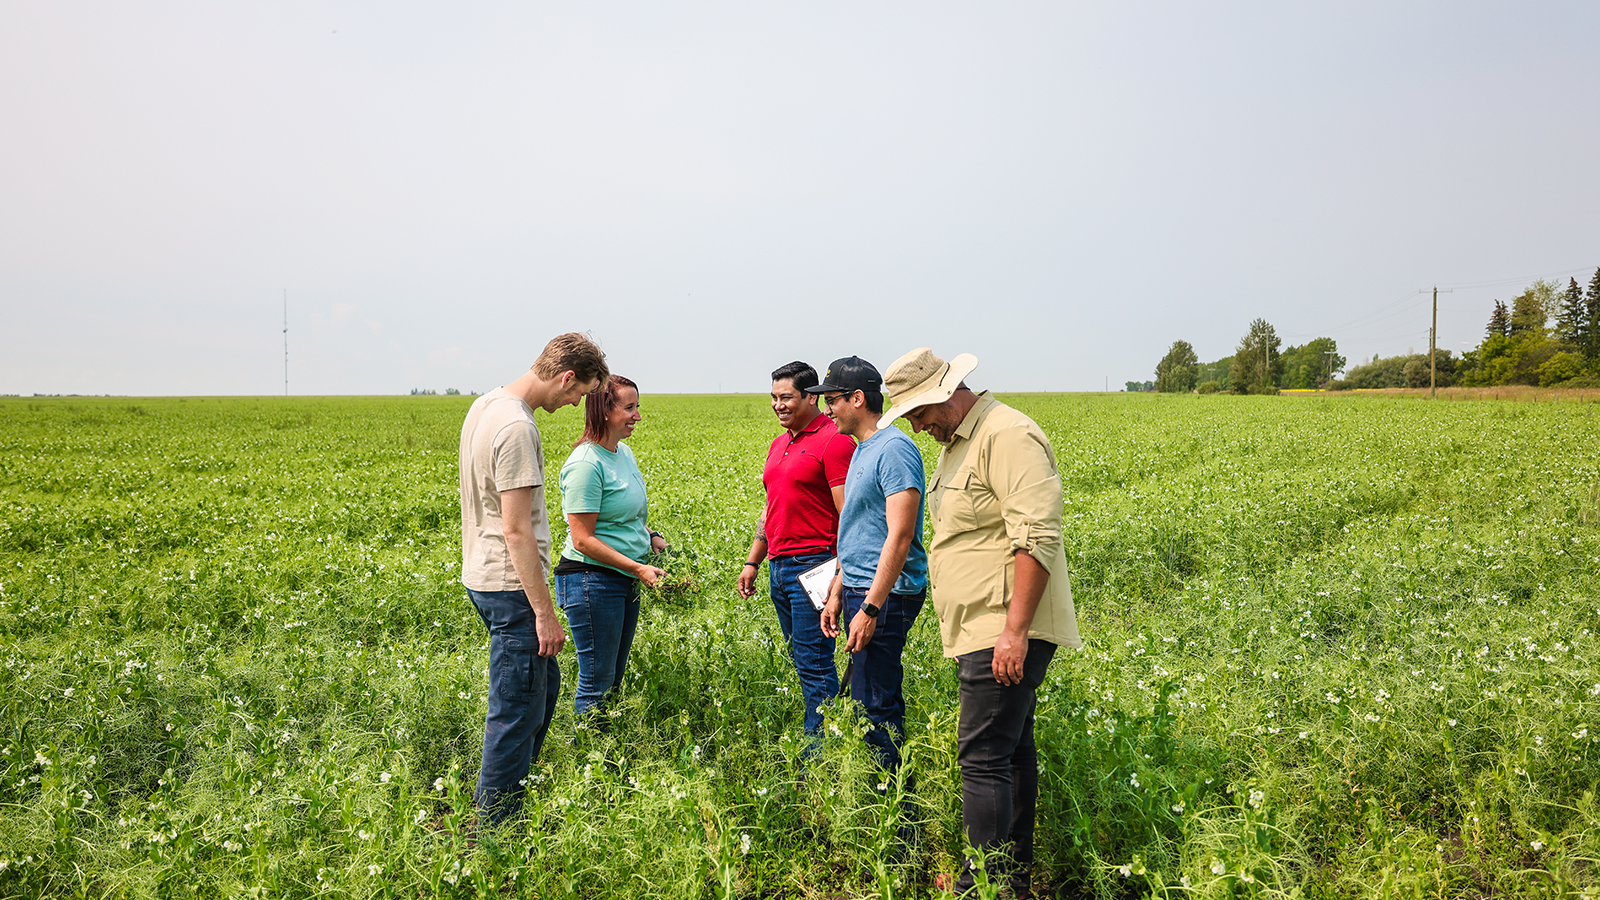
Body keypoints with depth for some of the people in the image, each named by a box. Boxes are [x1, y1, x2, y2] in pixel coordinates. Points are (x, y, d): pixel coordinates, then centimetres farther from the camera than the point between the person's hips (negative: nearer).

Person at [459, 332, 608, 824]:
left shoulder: (486, 404, 10)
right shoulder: (516, 428, -22)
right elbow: (516, 529, -24)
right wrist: (545, 612, -20)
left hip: (485, 578, 11)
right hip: (511, 586, -11)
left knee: (544, 682, 22)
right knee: (517, 711, 0)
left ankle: (489, 800, 32)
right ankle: (495, 826, 12)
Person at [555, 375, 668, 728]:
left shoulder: (624, 452, 9)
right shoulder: (586, 464, -19)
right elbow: (583, 540, -20)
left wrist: (651, 536, 5)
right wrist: (638, 568, -21)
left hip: (624, 581, 9)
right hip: (591, 582, -9)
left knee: (613, 678, 16)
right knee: (597, 683, 1)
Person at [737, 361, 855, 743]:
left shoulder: (833, 441, -10)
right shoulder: (779, 444, 17)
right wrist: (753, 562, 19)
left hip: (812, 568, -9)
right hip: (779, 566, 9)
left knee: (815, 667, -5)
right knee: (804, 664, 13)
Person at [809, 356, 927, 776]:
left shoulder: (895, 450, -15)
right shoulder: (863, 450, 17)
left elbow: (899, 537, -22)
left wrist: (870, 609, -24)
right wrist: (838, 593, 20)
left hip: (884, 597, -10)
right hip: (861, 590, 10)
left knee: (875, 708, -6)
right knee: (877, 700, 15)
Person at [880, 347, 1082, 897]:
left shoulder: (1008, 437, -16)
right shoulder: (956, 444, 17)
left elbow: (1036, 539, -23)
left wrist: (1015, 631, -25)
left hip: (1005, 634, -10)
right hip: (982, 632, 10)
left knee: (983, 758, -9)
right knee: (1012, 752, 16)